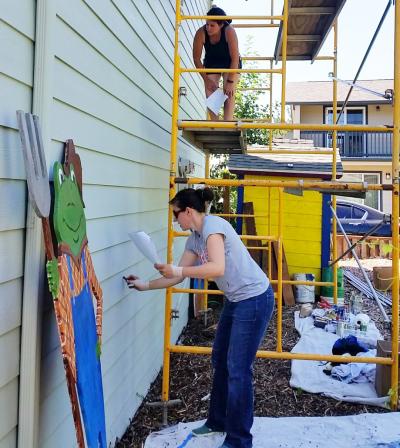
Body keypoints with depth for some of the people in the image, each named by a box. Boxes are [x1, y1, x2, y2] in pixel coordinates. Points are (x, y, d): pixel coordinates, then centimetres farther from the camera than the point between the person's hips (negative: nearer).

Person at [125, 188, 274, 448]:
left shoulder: (213, 226, -18)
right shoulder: (194, 238, 10)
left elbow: (218, 268, -31)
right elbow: (179, 276, 16)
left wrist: (179, 270, -32)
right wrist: (145, 285, 17)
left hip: (255, 299, -10)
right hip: (236, 300, 10)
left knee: (238, 369, -4)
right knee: (220, 360, 18)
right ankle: (218, 422, 36)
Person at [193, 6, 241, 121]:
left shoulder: (229, 31, -33)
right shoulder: (201, 33, -26)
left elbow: (235, 58, -31)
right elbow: (196, 58, -16)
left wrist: (230, 81, -34)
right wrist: (206, 79, -18)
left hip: (230, 64, -2)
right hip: (211, 64, 2)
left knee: (228, 93, -19)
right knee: (210, 95, -7)